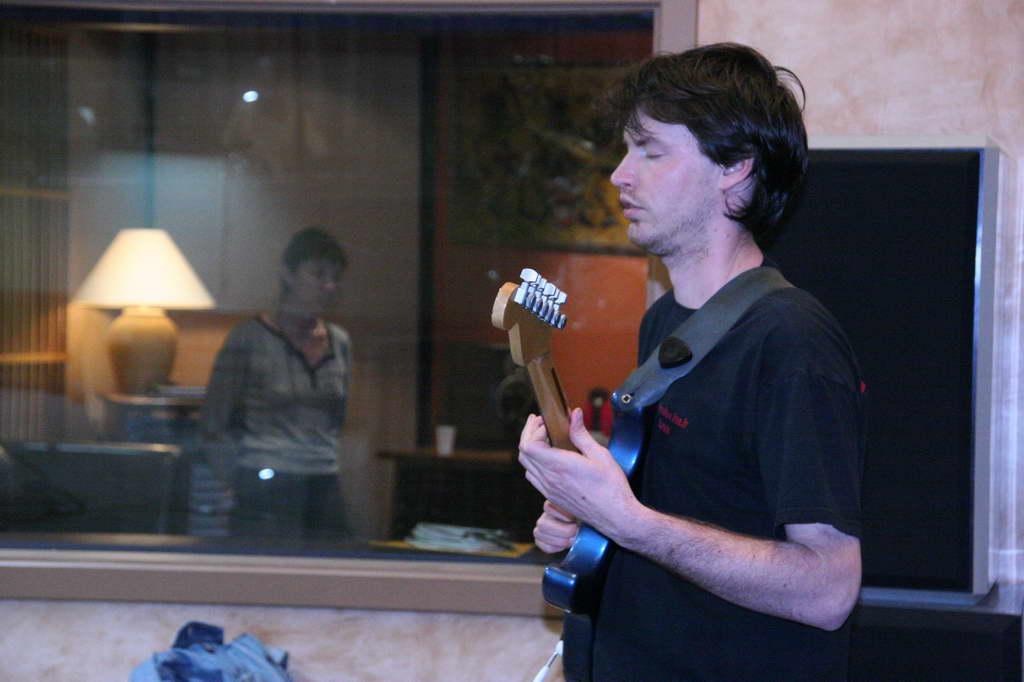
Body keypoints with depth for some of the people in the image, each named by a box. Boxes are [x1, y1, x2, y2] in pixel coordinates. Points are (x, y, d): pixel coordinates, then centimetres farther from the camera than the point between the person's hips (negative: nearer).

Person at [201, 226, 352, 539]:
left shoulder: (339, 342, 10)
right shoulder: (250, 338, -4)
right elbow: (214, 425, -1)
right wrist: (246, 482, 1)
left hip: (325, 490, 5)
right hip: (267, 494, -5)